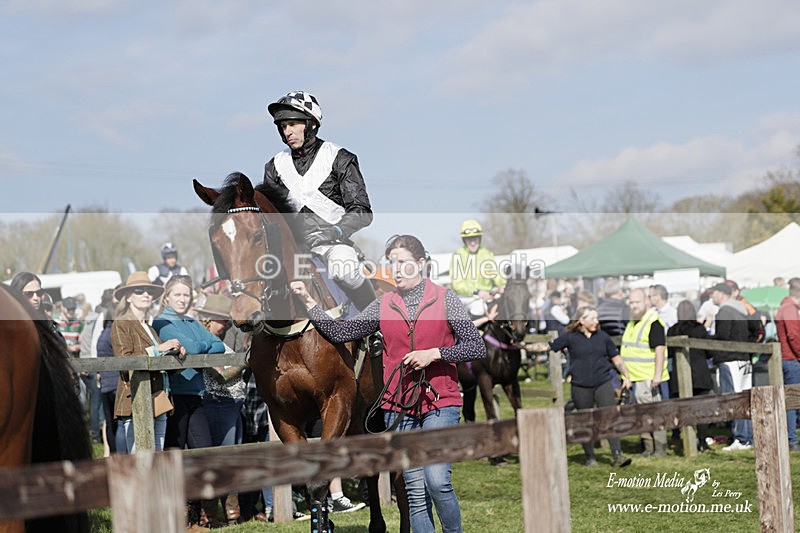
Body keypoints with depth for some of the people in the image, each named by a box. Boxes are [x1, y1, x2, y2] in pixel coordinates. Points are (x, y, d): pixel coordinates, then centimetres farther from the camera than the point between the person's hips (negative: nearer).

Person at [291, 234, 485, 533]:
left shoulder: (445, 299, 1)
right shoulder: (383, 306, 9)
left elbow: (477, 347, -3)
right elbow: (340, 333, 9)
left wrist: (434, 354, -14)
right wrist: (308, 301, 3)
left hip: (440, 404, -3)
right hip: (399, 409, 3)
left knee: (437, 480, -18)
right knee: (416, 491, 4)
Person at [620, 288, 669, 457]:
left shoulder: (653, 322, -13)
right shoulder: (633, 323, 17)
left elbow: (660, 349, -20)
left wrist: (657, 375, -25)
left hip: (649, 378, -9)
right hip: (636, 377, 10)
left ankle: (660, 448, -5)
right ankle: (648, 447, 18)